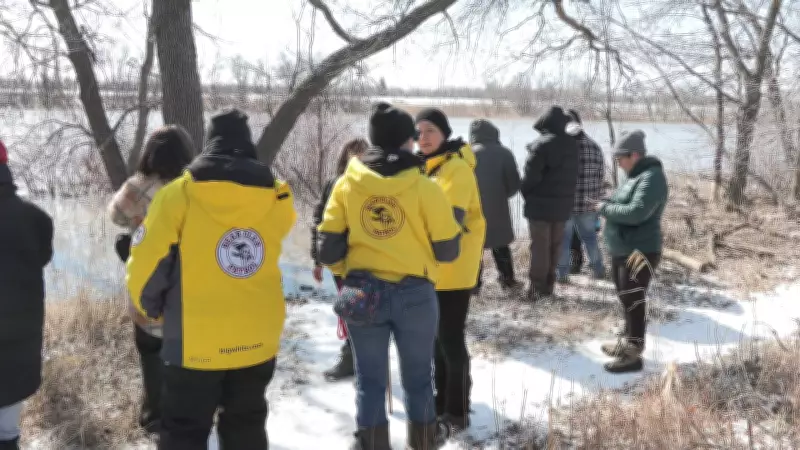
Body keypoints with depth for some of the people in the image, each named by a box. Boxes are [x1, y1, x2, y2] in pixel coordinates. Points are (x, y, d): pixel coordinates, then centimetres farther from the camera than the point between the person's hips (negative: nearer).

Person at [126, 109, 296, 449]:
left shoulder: (179, 195, -10)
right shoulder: (276, 198, -2)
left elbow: (146, 263, -8)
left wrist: (149, 306, 10)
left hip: (196, 342, -3)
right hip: (259, 340, 3)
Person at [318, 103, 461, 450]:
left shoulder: (346, 184, -3)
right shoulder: (424, 187, -10)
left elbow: (329, 248, -2)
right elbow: (447, 251, -6)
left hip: (362, 293, 1)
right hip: (415, 294, -1)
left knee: (369, 377, 14)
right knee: (417, 375, 18)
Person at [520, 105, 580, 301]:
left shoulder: (542, 145, -17)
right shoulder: (572, 144, 7)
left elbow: (531, 175, -18)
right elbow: (572, 175, 11)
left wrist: (525, 192, -1)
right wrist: (565, 196, 15)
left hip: (541, 203, -6)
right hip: (563, 203, 6)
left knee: (540, 245, -1)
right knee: (555, 245, 13)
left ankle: (537, 287, 2)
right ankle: (548, 284, 20)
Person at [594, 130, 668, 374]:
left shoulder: (651, 178, -17)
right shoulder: (636, 176, 14)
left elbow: (636, 212, -28)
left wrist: (605, 208, -15)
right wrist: (607, 206, 3)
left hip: (640, 253, -10)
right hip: (623, 250, 10)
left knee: (634, 302, -5)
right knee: (626, 300, 19)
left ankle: (633, 355, 3)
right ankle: (627, 342, 33)